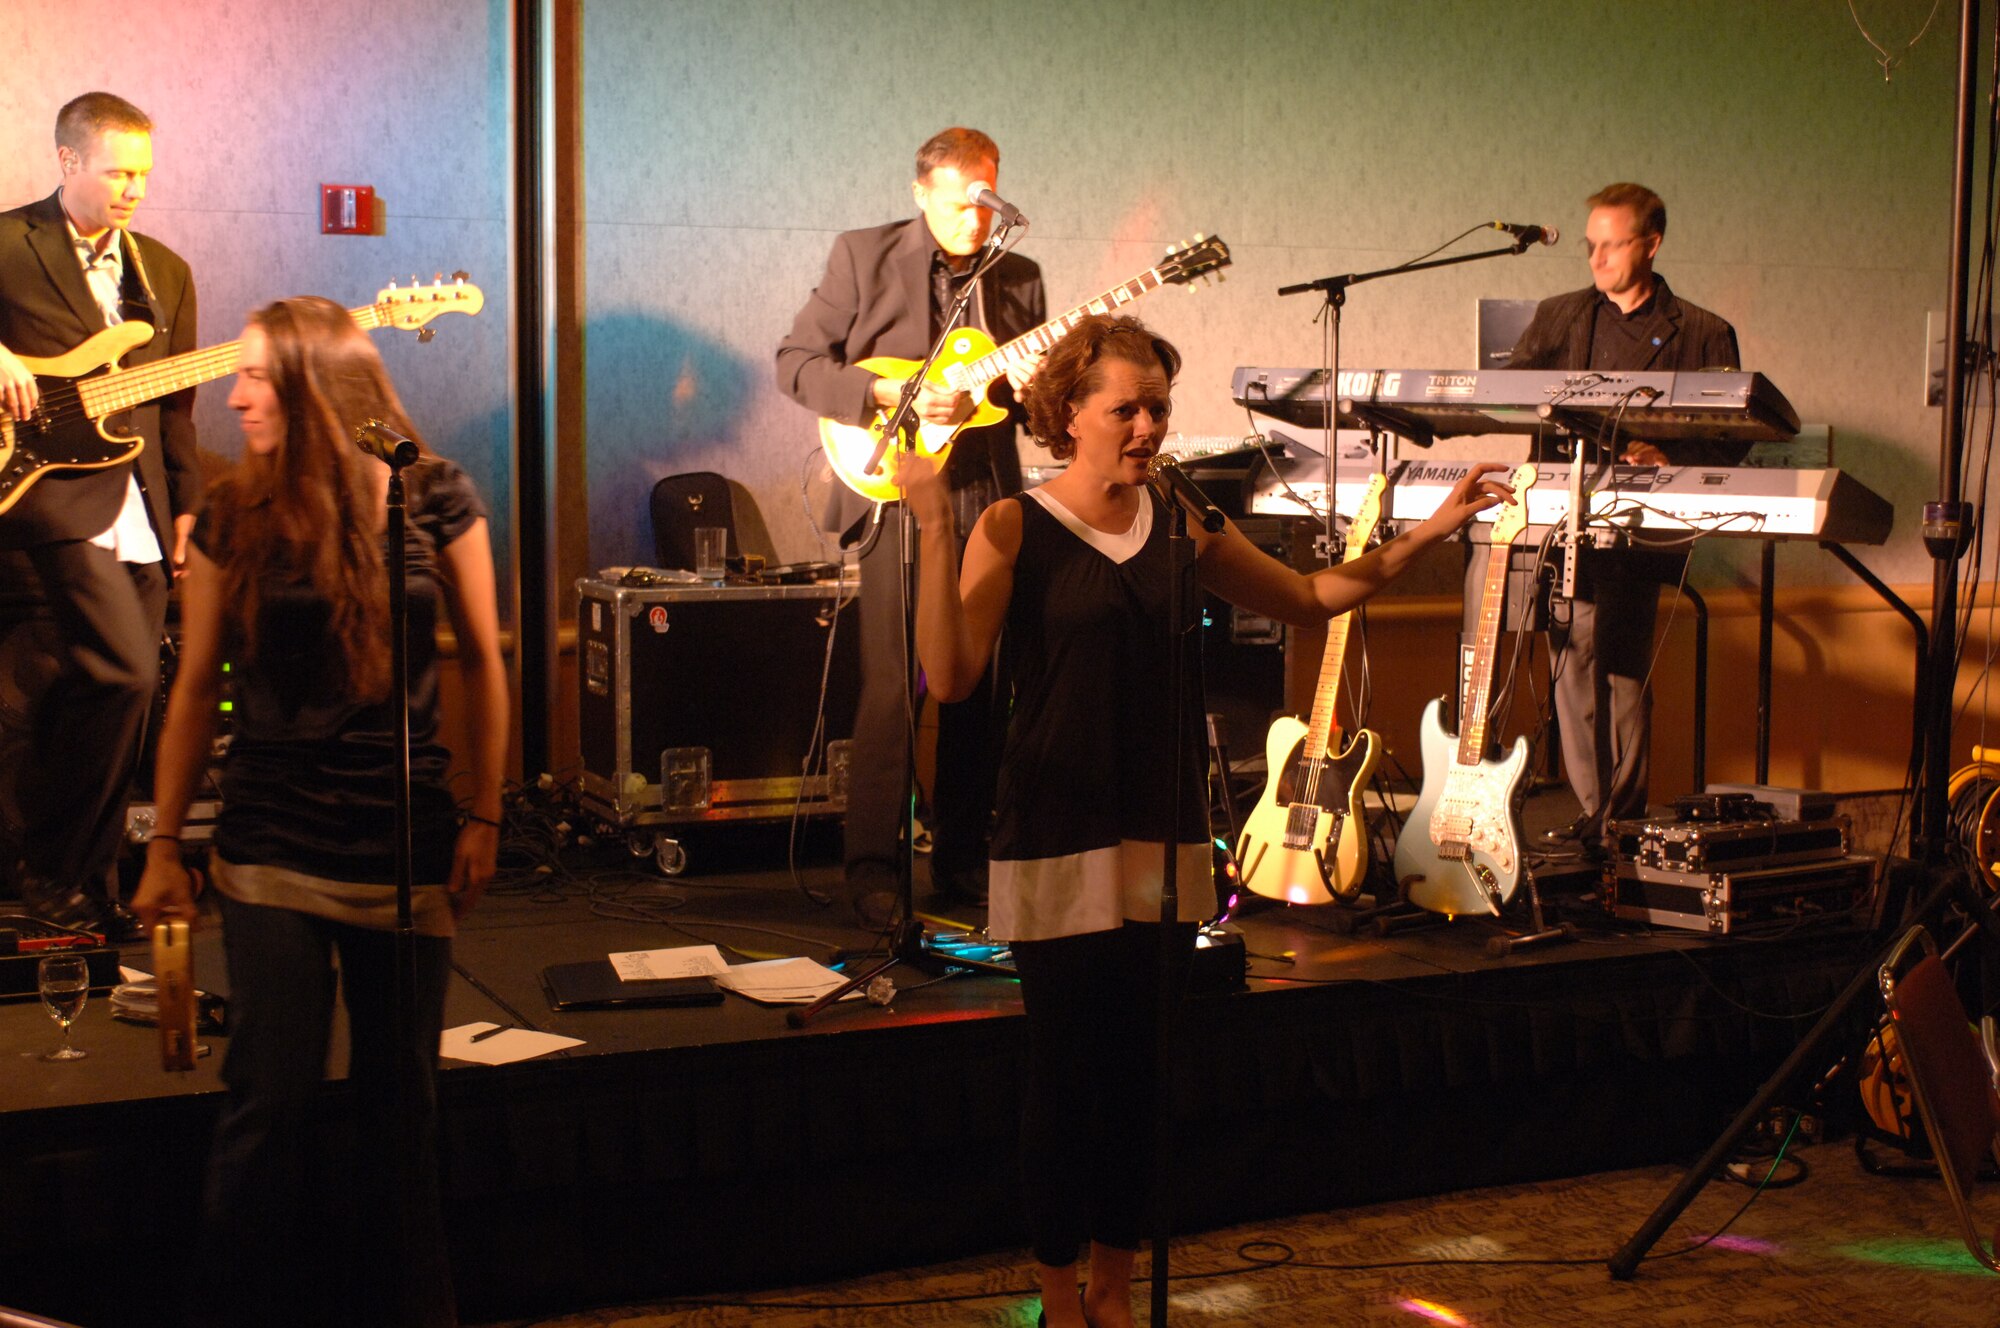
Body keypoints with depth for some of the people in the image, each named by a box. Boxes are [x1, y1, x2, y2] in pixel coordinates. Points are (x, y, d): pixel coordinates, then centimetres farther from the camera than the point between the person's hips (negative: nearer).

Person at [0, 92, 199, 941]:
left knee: (110, 700, 9)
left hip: (136, 513, 6)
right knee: (123, 673, -20)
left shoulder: (164, 272, 17)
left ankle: (90, 893, 21)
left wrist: (182, 504, 15)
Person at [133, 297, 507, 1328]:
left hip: (407, 840, 0)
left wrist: (483, 817, 2)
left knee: (399, 1099, 8)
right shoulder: (235, 516, 0)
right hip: (272, 846, 0)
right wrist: (165, 844, 4)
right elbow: (196, 684, 4)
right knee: (272, 1097, -2)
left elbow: (481, 661, 5)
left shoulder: (432, 499, -1)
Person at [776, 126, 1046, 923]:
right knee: (894, 685, -9)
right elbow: (795, 363, -2)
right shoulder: (864, 257, 1)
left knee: (978, 686, 6)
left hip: (988, 499, 4)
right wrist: (890, 396, -14)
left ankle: (962, 857, 16)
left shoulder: (1017, 279, 13)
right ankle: (872, 866, -2)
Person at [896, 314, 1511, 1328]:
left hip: (1163, 841, 4)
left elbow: (1311, 598, 18)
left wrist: (1425, 534, 11)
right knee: (1065, 1071, 0)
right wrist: (936, 535, -23)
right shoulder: (1015, 529, -5)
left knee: (1136, 1069, 9)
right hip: (1059, 839, -4)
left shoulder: (1181, 527, 8)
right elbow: (951, 675, -15)